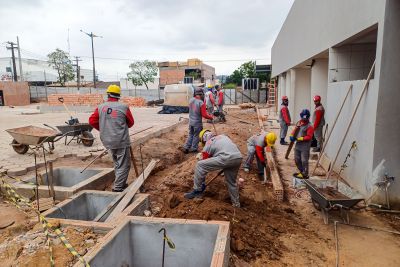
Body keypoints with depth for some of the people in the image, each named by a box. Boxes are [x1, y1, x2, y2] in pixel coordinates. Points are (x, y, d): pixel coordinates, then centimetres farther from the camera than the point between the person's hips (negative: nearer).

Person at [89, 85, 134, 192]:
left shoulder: (101, 107, 1)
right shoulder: (123, 107, -10)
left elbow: (92, 120, 3)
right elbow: (131, 123, 1)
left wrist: (102, 129, 16)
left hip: (107, 141, 6)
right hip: (121, 141, -5)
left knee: (117, 163, 21)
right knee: (124, 165, 4)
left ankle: (121, 183, 31)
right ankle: (118, 187, 3)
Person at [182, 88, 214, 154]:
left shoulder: (191, 100, -3)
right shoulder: (201, 103, -22)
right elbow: (204, 115, -19)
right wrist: (211, 117, -3)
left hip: (191, 121, 6)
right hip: (197, 123, -5)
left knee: (190, 134, 19)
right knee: (196, 136, 11)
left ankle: (186, 147, 20)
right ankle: (194, 149, 21)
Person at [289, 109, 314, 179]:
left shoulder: (309, 126, -13)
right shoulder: (299, 123, 10)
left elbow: (309, 137, -19)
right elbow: (295, 130, 20)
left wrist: (301, 138, -25)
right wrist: (292, 135, 1)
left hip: (305, 146, -8)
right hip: (298, 145, 8)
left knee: (304, 161, -3)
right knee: (297, 160, 16)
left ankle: (304, 174, 9)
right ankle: (301, 171, 33)